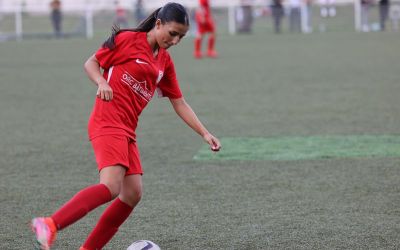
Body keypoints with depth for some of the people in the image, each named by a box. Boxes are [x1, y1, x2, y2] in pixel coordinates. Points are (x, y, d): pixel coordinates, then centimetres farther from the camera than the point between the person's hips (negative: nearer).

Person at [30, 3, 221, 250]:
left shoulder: (165, 62, 18)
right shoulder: (127, 39, -2)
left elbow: (179, 103, 20)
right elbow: (91, 62, 3)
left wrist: (205, 133, 14)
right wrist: (102, 82, -17)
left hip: (127, 131, 8)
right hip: (108, 122, -8)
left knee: (133, 194, 0)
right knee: (111, 187, -25)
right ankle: (50, 225, -29)